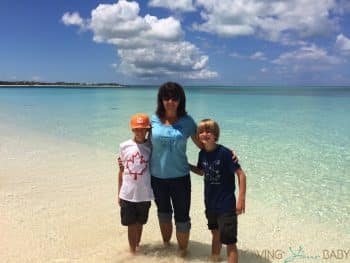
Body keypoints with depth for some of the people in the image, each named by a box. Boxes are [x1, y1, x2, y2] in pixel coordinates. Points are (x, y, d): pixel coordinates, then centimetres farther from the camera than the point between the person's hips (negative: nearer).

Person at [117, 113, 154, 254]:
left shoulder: (151, 146, -5)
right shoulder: (124, 146, -1)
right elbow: (121, 171, 6)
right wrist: (119, 193, 8)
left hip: (144, 194, 0)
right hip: (127, 194, 0)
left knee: (139, 223, 15)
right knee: (131, 224, 8)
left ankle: (137, 247, 34)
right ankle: (132, 251, 23)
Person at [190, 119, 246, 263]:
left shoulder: (224, 153, -20)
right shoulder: (202, 153, -1)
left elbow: (241, 174, -18)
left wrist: (241, 199, -20)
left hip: (226, 204, -6)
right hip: (210, 203, 7)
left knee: (229, 241, 1)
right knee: (216, 234, 24)